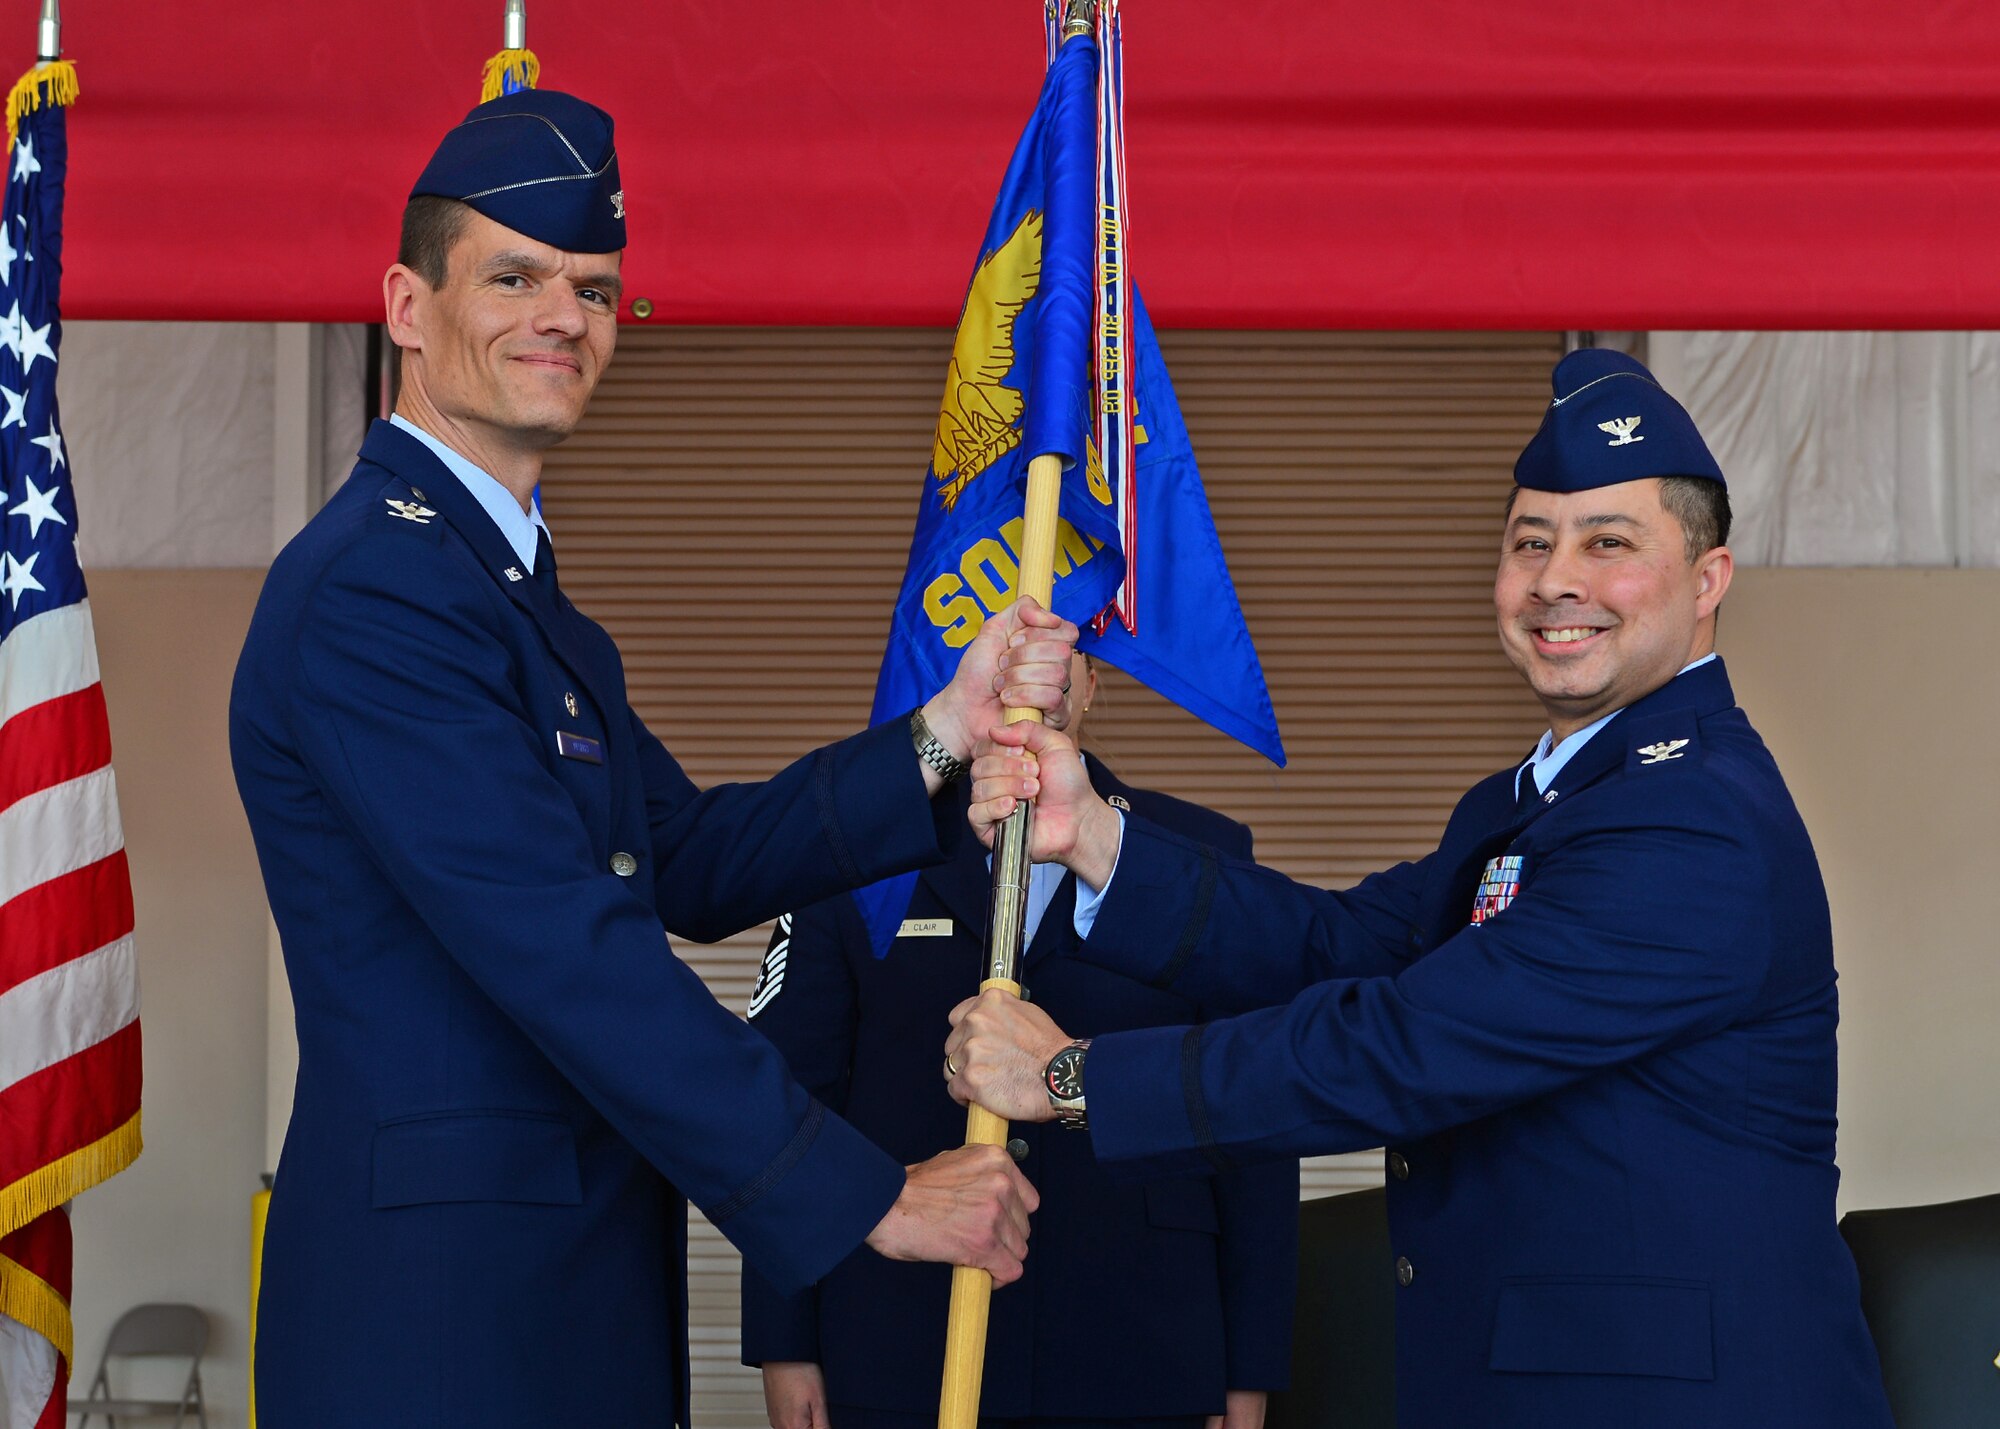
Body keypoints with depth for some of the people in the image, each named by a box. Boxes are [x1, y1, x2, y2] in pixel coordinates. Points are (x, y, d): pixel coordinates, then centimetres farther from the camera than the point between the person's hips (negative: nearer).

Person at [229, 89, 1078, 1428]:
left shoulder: (520, 589, 17)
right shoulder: (373, 590, -17)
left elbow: (695, 863, 13)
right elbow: (566, 954, -22)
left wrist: (946, 733, 0)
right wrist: (871, 1196, -19)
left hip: (571, 1291, 9)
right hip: (442, 1317, -9)